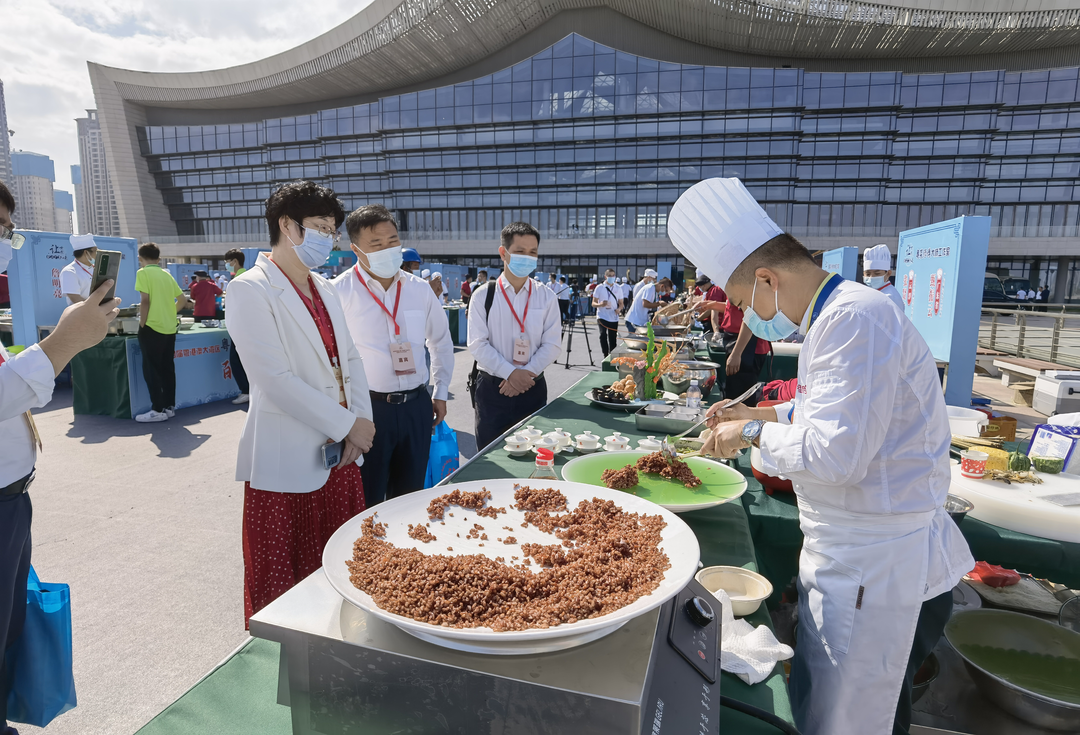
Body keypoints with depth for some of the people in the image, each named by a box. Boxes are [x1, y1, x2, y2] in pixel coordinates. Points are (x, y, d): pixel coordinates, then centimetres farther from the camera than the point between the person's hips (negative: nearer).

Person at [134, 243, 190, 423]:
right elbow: (183, 300, 15)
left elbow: (145, 301, -14)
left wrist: (142, 324, -7)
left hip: (152, 327, -6)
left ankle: (158, 410, 0)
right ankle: (169, 407, 14)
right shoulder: (167, 274, 12)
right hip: (169, 328, 6)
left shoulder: (143, 273, -6)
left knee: (151, 370, -1)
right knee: (167, 368, 11)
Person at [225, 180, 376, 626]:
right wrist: (348, 425, -14)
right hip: (286, 464, -7)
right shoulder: (251, 290, -10)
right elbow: (276, 381, -18)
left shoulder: (325, 289, 14)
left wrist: (361, 422, -4)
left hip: (340, 454, 7)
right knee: (281, 586, 7)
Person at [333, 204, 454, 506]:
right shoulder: (340, 292, -10)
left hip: (416, 406, 4)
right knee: (366, 504, 7)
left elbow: (442, 342, 18)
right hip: (368, 409, -4)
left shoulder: (420, 289, 5)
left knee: (410, 497, 16)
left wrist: (441, 393, 15)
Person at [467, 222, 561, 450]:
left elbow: (552, 345, -1)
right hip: (491, 388, -1)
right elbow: (477, 344, -8)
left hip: (532, 388, 2)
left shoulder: (546, 298, 3)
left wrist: (526, 374, -14)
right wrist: (511, 373, -17)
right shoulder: (483, 295, -3)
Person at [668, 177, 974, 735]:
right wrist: (760, 414, 15)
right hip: (850, 557, 10)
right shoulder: (836, 315, 10)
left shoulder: (855, 319, -25)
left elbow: (836, 454, -30)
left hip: (876, 568, -10)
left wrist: (754, 433, -15)